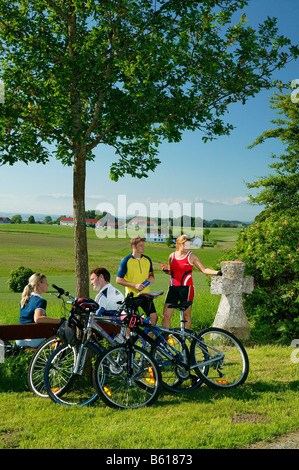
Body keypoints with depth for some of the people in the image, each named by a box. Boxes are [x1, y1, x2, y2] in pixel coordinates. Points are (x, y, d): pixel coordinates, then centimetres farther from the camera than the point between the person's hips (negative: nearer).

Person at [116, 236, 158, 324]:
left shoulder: (147, 260, 5)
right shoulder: (126, 261, -10)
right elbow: (118, 280, -9)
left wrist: (151, 277, -3)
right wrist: (134, 285, -19)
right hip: (131, 296, -4)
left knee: (153, 316, -2)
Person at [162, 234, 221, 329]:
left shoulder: (192, 256, 0)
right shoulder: (172, 256, 9)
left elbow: (204, 269, -1)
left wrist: (216, 272, -14)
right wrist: (166, 270, 0)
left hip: (186, 288, -3)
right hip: (173, 288, 3)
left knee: (186, 315, 3)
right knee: (166, 315, -4)